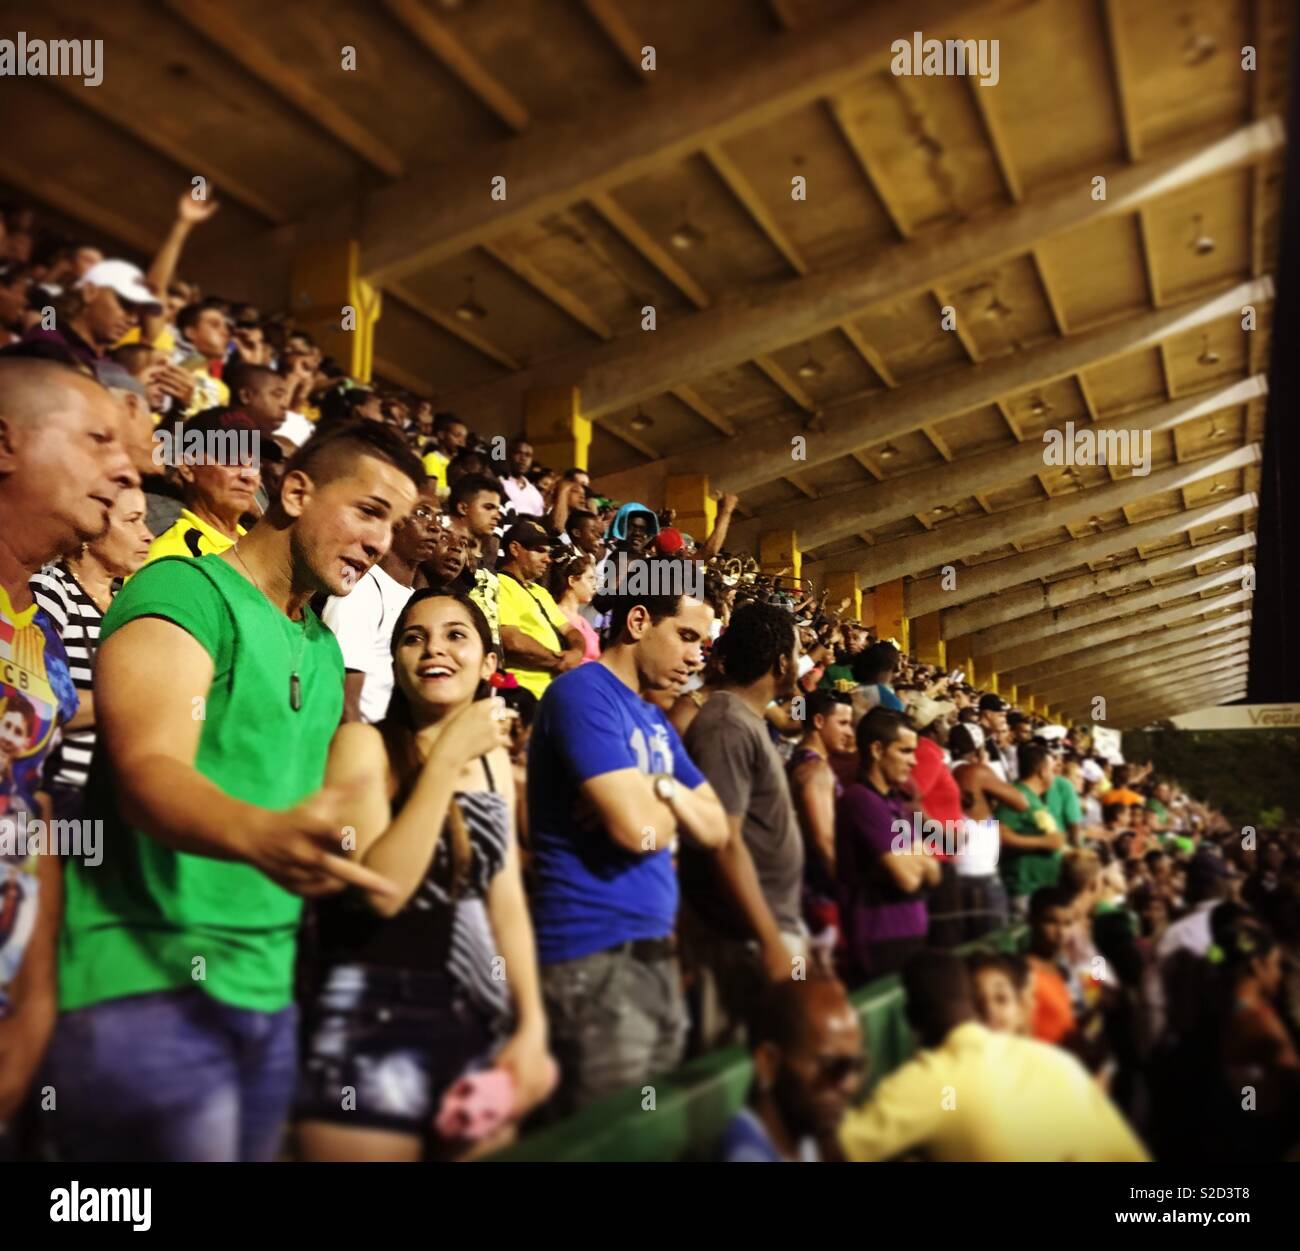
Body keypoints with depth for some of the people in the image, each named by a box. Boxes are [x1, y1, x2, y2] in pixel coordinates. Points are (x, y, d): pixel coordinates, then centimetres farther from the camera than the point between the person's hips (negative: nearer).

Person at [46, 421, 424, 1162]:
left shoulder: (326, 652, 14)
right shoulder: (185, 592, -10)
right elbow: (147, 773, -25)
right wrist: (257, 835, -43)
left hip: (270, 994, 8)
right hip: (150, 987, -7)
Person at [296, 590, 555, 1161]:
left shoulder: (494, 758, 10)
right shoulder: (365, 743, -7)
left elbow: (506, 901, 11)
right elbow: (382, 890, -19)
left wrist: (531, 1024, 4)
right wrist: (447, 756, -20)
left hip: (479, 1021, 6)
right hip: (375, 1018, -6)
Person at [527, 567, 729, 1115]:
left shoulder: (656, 720, 15)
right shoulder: (583, 692, -15)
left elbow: (716, 829, 11)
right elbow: (639, 828, -25)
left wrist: (663, 788, -9)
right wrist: (672, 801, -2)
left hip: (657, 950, 9)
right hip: (595, 958, -9)